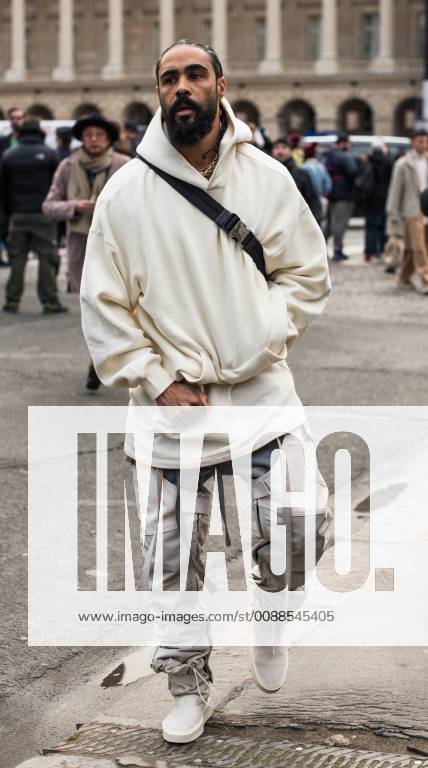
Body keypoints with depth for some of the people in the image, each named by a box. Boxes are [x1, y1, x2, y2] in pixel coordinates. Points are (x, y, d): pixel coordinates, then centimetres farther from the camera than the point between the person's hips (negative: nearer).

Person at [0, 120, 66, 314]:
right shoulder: (48, 154, -3)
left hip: (18, 216, 2)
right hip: (43, 215, -2)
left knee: (17, 258, 8)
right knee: (46, 258, 0)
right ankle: (50, 302, -3)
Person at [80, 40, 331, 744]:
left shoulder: (267, 177, 1)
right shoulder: (126, 192, -4)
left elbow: (308, 276, 7)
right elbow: (103, 306, -2)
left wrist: (258, 344, -5)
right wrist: (159, 383, -8)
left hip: (261, 395, 1)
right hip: (171, 405, 0)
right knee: (174, 560, 8)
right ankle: (188, 686, 30)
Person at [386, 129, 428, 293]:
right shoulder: (403, 164, -3)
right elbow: (395, 191, -1)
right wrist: (393, 216, -3)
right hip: (411, 211, -5)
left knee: (412, 248, 12)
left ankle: (406, 275, 26)